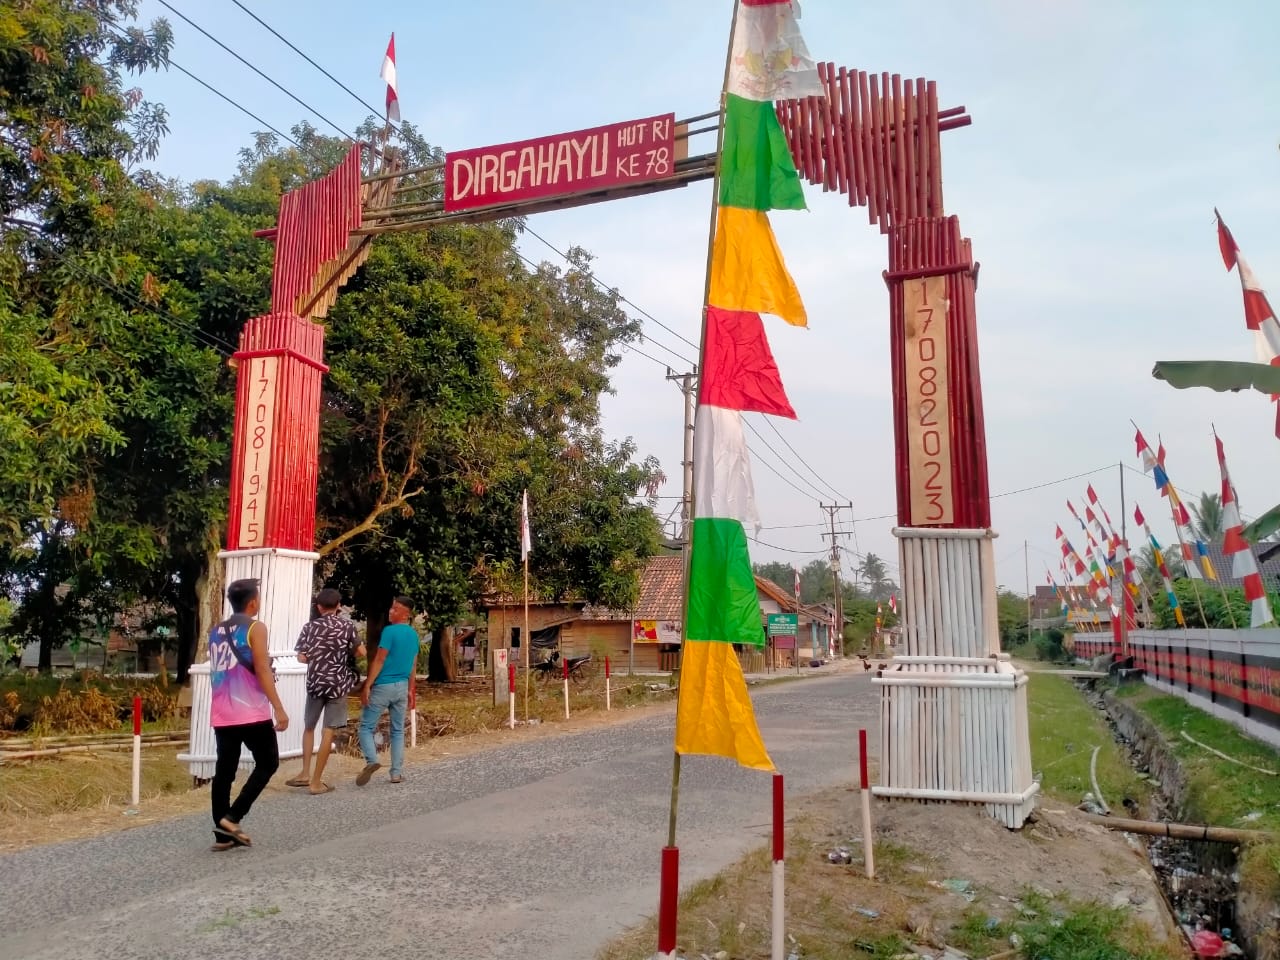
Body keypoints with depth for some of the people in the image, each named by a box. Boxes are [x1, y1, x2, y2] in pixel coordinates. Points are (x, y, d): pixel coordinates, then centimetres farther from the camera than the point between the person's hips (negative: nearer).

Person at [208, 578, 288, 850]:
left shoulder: (215, 632, 12)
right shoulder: (255, 628, -8)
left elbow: (219, 673, 19)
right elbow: (262, 671, -14)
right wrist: (279, 709, -13)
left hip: (222, 715, 7)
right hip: (252, 714, -6)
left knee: (224, 771, 9)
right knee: (267, 764, 7)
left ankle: (223, 835, 11)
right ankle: (232, 817, -3)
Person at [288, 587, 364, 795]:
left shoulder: (310, 626, -1)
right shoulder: (347, 626, -4)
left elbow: (302, 657, -4)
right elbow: (361, 653, -3)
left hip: (315, 683, 2)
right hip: (338, 684, -2)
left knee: (309, 727, 21)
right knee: (328, 731, 1)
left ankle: (305, 773, 19)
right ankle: (316, 781, 2)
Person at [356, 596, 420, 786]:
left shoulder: (389, 631, -13)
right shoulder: (414, 635, 9)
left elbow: (379, 660, -16)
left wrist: (367, 686, -13)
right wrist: (410, 690, 22)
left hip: (383, 686, -6)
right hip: (402, 687, 6)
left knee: (366, 726, 3)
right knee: (398, 731, 12)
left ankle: (372, 761, -16)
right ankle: (397, 773, 10)